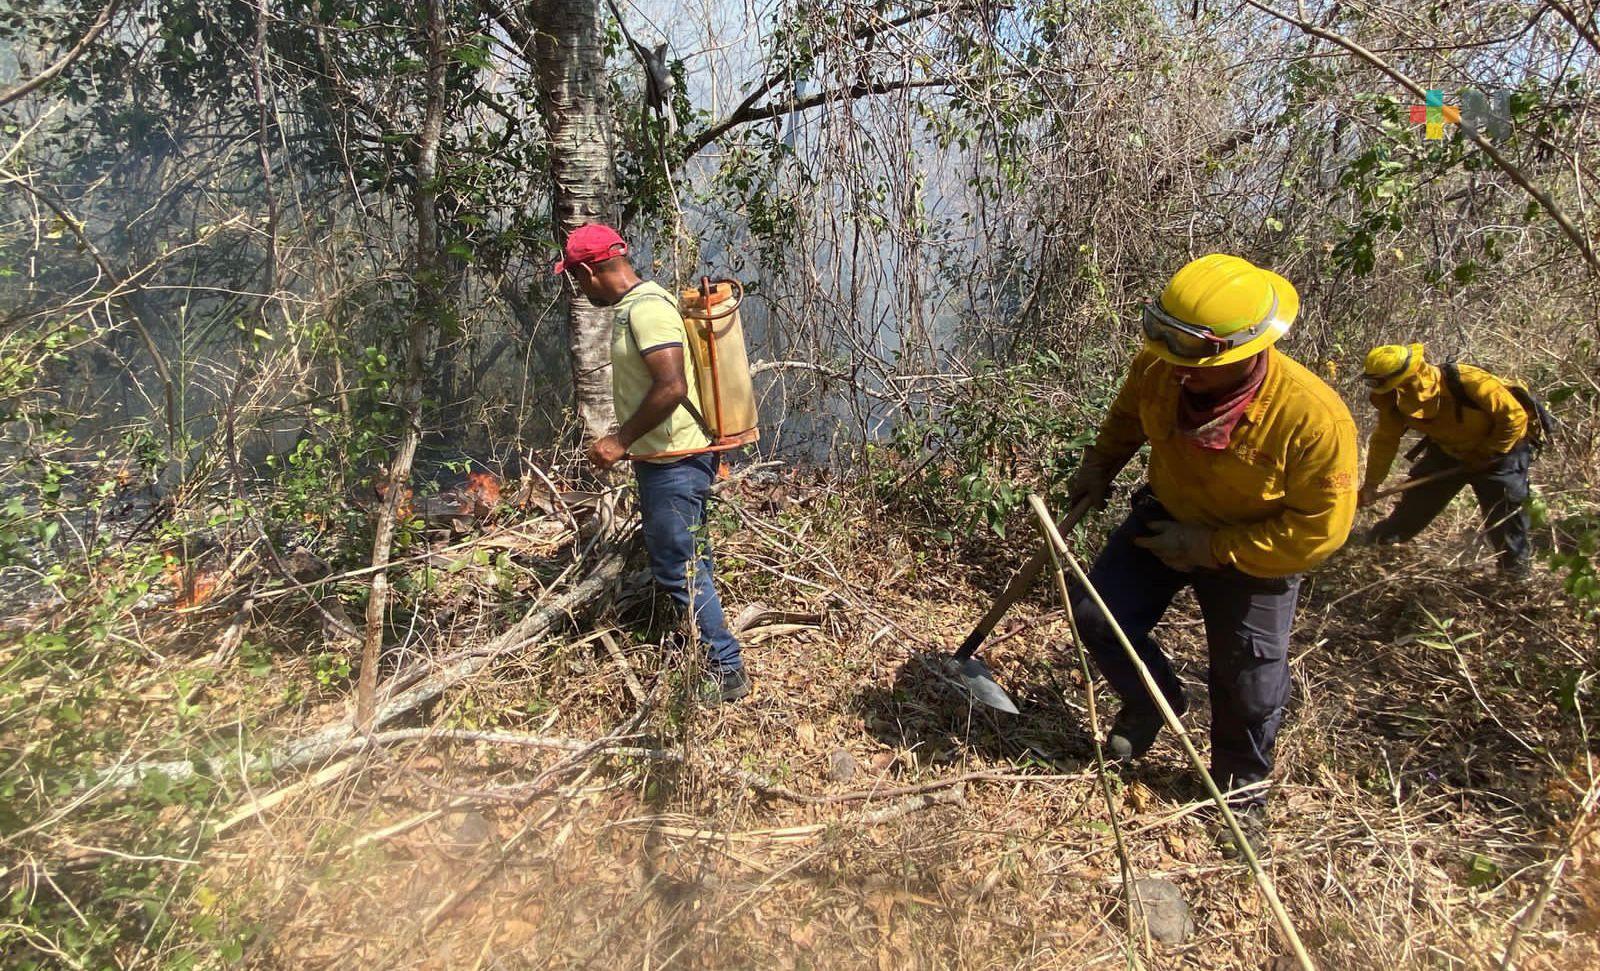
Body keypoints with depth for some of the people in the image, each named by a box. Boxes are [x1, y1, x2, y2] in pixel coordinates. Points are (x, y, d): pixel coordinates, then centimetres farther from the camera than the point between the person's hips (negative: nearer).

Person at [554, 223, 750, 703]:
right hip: (670, 455, 11)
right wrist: (627, 439, 22)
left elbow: (671, 387, -28)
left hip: (674, 460, -11)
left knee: (677, 565, -4)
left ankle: (726, 669, 8)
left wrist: (620, 440, -20)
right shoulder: (636, 304, 14)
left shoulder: (646, 308, -18)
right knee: (688, 559, 18)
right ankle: (712, 658, 32)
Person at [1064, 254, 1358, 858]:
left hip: (1253, 552, -3)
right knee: (1098, 616, -5)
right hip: (1166, 518, 4)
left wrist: (1212, 548, -26)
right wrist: (1099, 466, 2)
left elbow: (1319, 530, -25)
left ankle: (1242, 787, 36)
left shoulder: (1315, 418, -34)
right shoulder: (1159, 367, -22)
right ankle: (1154, 700, 26)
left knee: (1250, 686, 6)